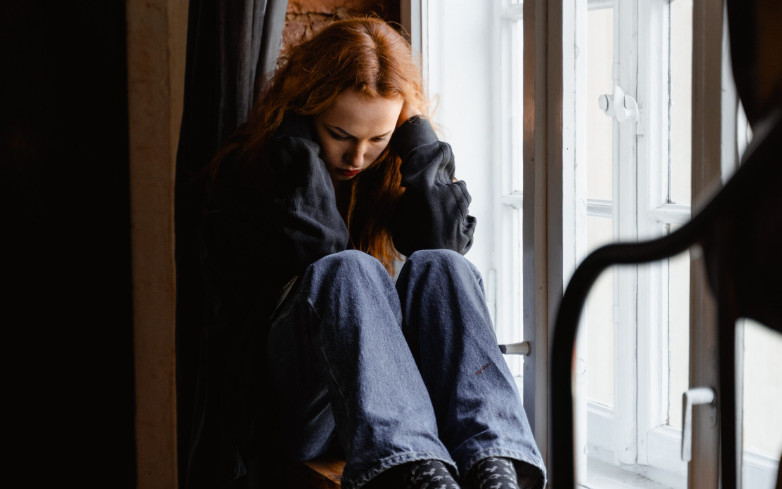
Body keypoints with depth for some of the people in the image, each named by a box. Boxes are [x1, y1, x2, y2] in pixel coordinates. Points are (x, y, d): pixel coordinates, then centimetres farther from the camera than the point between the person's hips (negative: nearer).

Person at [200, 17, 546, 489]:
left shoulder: (398, 170, 12)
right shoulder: (248, 168, 1)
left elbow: (446, 244, -8)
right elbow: (310, 252, -15)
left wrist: (419, 135, -5)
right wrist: (299, 147, -10)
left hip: (400, 377, 3)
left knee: (438, 268, -26)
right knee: (346, 270, -33)